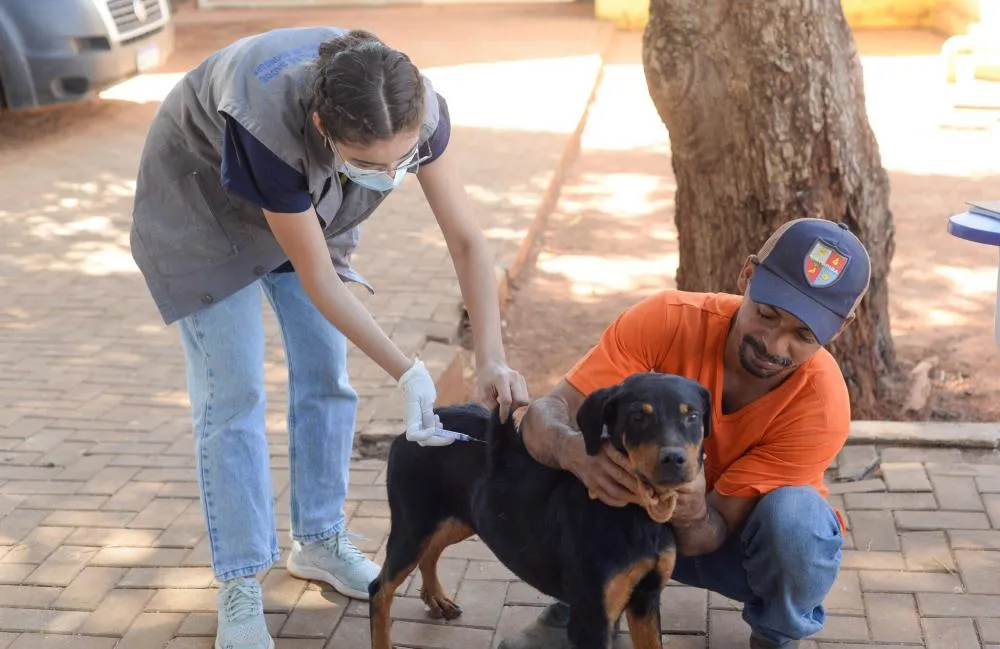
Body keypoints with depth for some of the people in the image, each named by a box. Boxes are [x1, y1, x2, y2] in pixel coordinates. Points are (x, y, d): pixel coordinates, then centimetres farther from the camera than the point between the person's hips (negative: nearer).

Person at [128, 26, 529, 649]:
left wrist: (492, 359, -33)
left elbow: (467, 240, -24)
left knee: (327, 374, 5)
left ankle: (320, 540, 24)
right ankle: (239, 586, 5)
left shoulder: (415, 108, -33)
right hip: (204, 198, -4)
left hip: (306, 199, 5)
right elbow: (320, 282, -33)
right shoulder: (267, 124, -44)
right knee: (233, 393, -6)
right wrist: (407, 375, -34)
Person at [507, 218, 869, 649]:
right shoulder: (666, 320, -27)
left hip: (744, 541, -1)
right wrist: (574, 452, -54)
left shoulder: (822, 406, -30)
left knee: (792, 516, -36)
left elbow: (714, 530, -28)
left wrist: (692, 513, -53)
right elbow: (543, 416, -30)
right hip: (653, 520, 1)